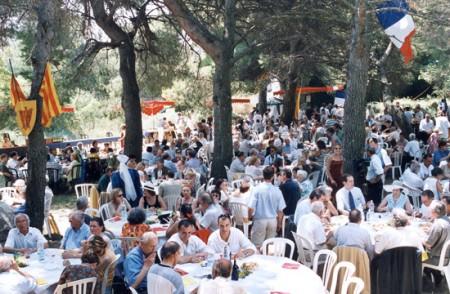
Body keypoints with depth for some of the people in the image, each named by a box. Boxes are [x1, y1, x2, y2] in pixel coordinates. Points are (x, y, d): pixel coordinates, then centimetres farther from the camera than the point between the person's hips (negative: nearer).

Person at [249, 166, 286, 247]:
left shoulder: (257, 189, -12)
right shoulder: (277, 191, -5)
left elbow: (251, 207, -13)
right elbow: (280, 209, 1)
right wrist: (279, 223, 16)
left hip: (260, 220, -2)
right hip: (273, 220, 3)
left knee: (257, 246, 6)